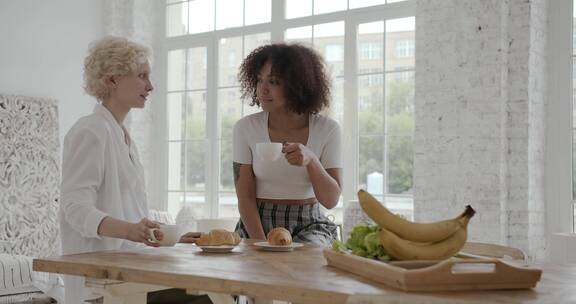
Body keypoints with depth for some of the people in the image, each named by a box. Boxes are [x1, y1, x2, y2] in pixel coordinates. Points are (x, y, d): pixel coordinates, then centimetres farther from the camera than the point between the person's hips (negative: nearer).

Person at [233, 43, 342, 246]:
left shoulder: (327, 130, -4)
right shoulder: (245, 128, -3)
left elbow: (331, 200, -7)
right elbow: (245, 198, -5)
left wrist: (311, 160, -25)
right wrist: (261, 245, -19)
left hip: (308, 226, -1)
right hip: (256, 224, 1)